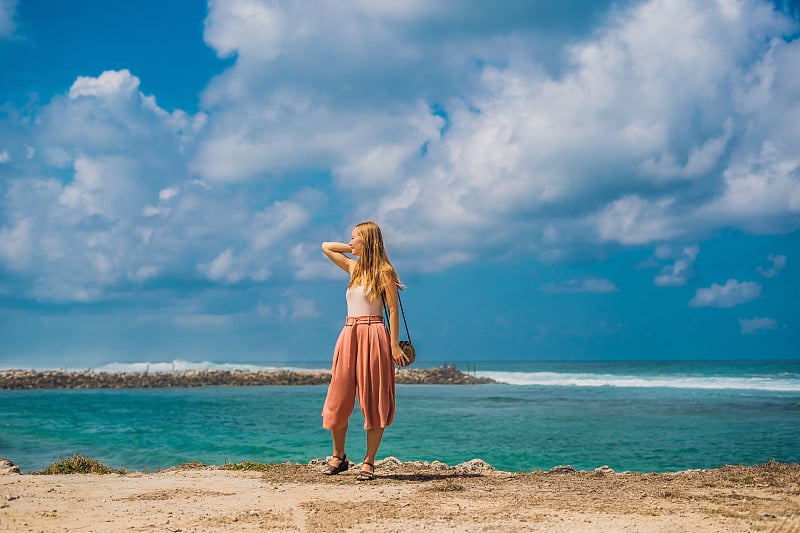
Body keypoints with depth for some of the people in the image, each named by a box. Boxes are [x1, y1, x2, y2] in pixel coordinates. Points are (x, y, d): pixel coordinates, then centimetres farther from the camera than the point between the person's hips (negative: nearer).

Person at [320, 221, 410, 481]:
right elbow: (326, 247, 28)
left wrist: (395, 345, -14)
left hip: (373, 337, -6)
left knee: (373, 401, -1)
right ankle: (338, 457, 19)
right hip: (349, 336, 7)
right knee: (338, 399, 6)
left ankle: (369, 462, 4)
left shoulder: (384, 270, -4)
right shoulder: (353, 267, 15)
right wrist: (355, 249, 17)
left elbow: (393, 309, -8)